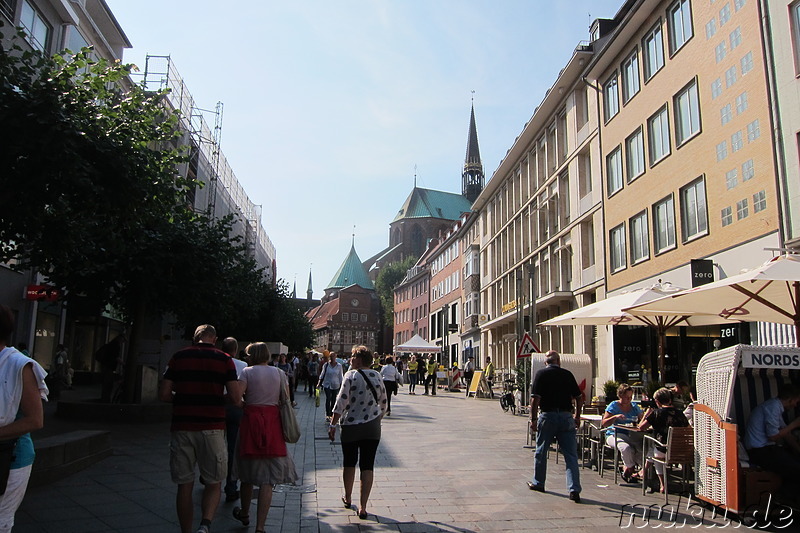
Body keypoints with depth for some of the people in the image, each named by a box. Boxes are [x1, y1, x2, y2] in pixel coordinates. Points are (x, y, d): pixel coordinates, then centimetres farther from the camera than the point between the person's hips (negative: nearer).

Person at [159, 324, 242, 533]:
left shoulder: (178, 357, 5)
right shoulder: (224, 359, 0)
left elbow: (164, 394, 2)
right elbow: (236, 398, -6)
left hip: (181, 427, 2)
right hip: (212, 428, -1)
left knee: (184, 485, 12)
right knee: (213, 483, 10)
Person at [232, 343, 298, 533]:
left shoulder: (248, 371, -3)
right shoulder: (279, 373, 6)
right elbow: (287, 400, 5)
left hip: (251, 419, -1)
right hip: (273, 423, 1)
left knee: (248, 473, 17)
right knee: (267, 479, 2)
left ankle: (244, 514, 38)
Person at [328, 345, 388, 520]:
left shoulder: (351, 376, -10)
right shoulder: (377, 376, 4)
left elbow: (341, 402, -14)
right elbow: (384, 402, 11)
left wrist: (333, 424, -9)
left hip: (351, 426, -3)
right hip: (372, 427, 3)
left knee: (349, 463, 17)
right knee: (367, 466, 4)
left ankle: (348, 498, 33)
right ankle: (362, 507, 2)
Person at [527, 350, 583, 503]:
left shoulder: (541, 374, -3)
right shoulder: (567, 374, 5)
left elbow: (535, 398, -10)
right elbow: (579, 397, 7)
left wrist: (533, 418, -3)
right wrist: (577, 416, 19)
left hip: (547, 416, -2)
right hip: (566, 416, 2)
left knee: (541, 451, 14)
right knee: (571, 454, 3)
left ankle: (538, 483, 28)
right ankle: (574, 489, -5)